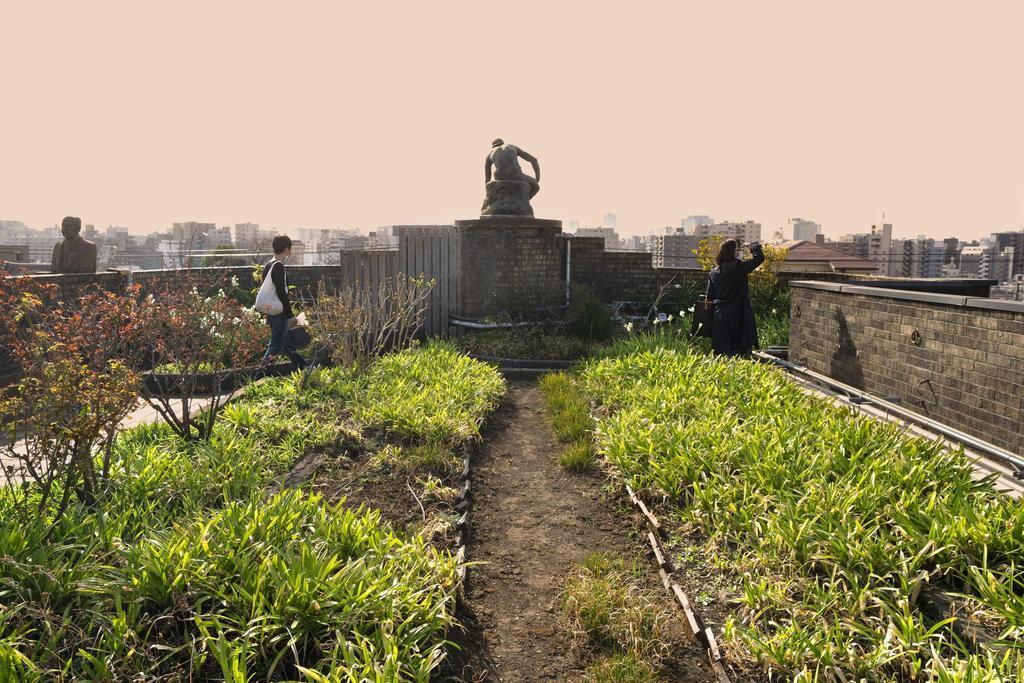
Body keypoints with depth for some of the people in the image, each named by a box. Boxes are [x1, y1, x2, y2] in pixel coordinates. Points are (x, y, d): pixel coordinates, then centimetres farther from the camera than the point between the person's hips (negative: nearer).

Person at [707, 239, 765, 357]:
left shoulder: (713, 272, 6)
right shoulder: (739, 266, -9)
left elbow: (710, 296, 9)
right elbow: (760, 258, -5)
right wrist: (755, 247, 14)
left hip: (720, 315, 4)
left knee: (722, 351, 6)